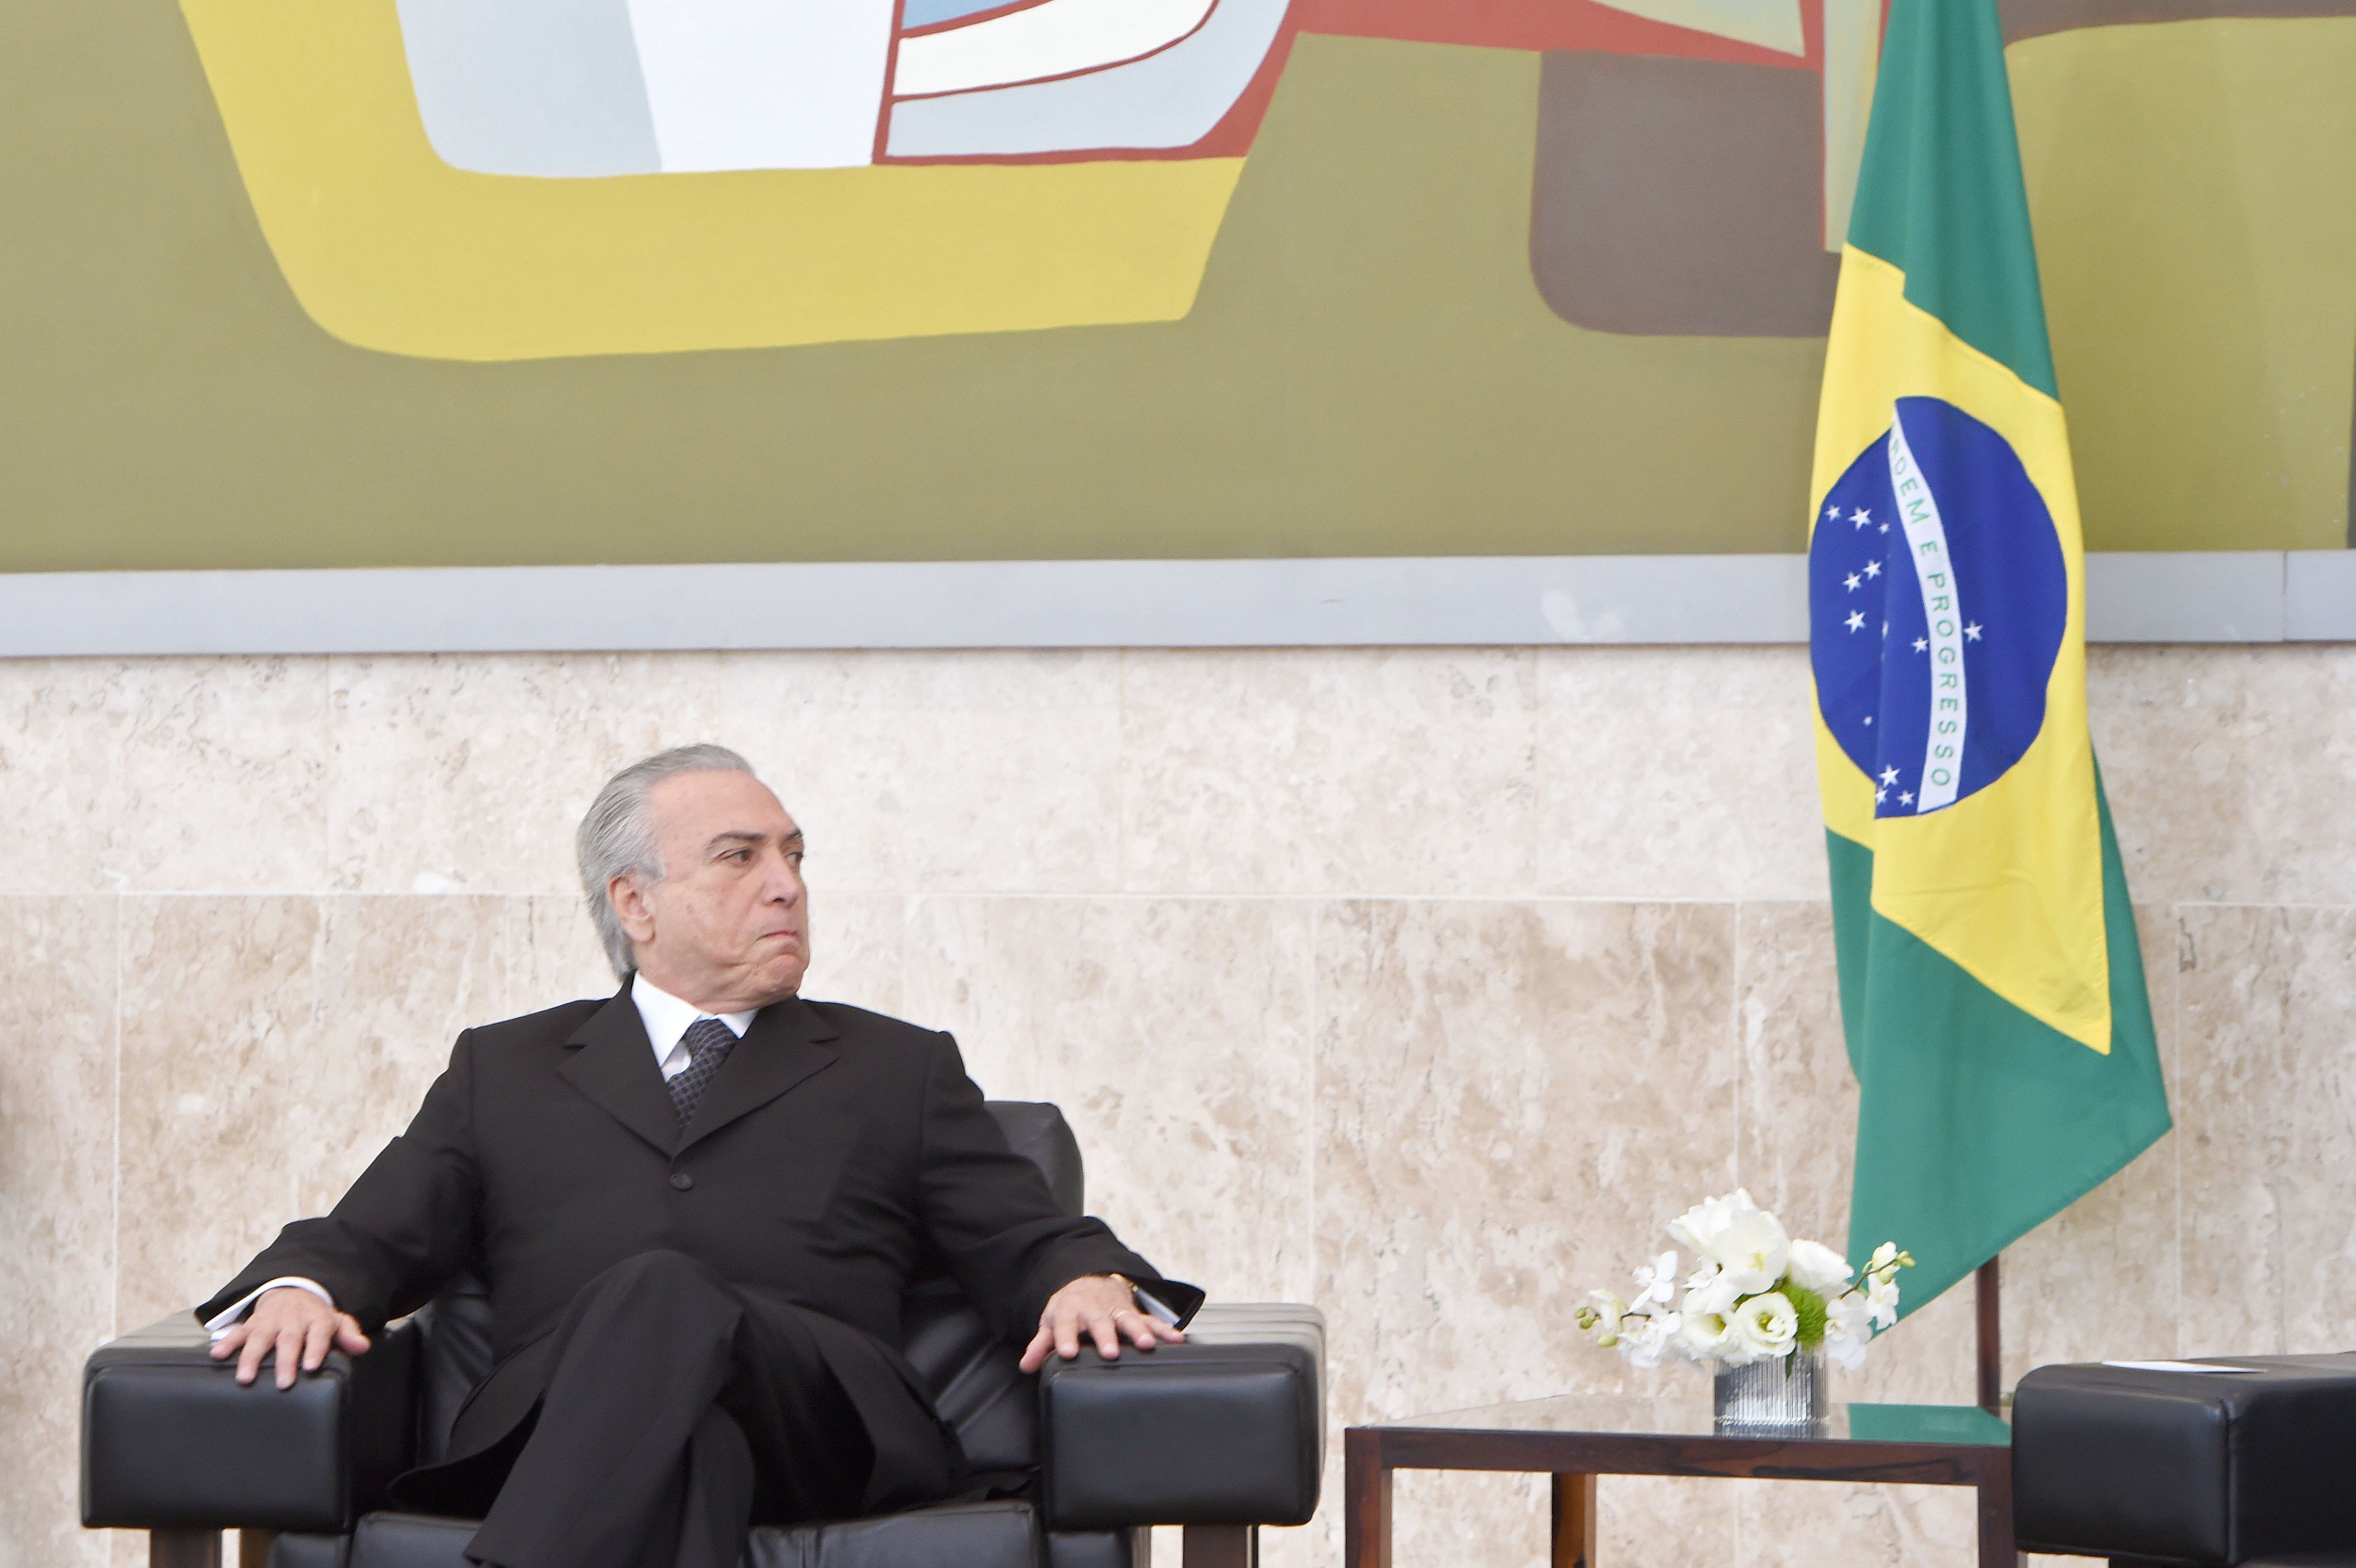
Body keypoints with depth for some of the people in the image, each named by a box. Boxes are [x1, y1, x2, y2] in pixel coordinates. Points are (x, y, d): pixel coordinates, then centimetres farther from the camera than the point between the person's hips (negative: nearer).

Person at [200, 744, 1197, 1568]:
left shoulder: (899, 1070, 30)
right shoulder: (505, 1071, 30)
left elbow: (1025, 1245, 20)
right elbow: (374, 1236, 21)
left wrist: (1090, 1282, -6)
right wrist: (299, 1290, -4)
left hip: (824, 1427, 0)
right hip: (564, 1438, 1)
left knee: (663, 1297, -35)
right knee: (686, 1442, -38)